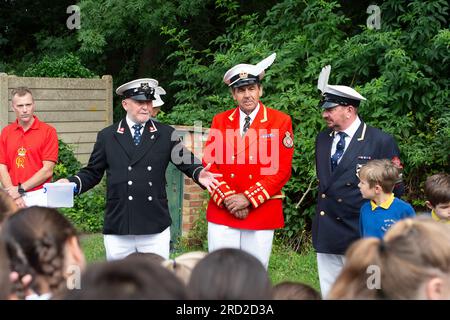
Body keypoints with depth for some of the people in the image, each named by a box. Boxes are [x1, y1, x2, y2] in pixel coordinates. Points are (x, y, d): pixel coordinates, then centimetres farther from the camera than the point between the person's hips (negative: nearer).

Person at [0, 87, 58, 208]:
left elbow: (47, 170, -6)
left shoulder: (48, 131, -2)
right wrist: (14, 195, -8)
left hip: (39, 196, -3)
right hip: (12, 198, 3)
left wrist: (20, 189, -9)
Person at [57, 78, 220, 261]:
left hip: (155, 228, 0)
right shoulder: (107, 136, 8)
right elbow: (93, 172, 11)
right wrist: (72, 183, -6)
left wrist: (199, 174, -12)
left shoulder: (166, 134, 7)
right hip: (117, 229, 0)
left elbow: (186, 162, 9)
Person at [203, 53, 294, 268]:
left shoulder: (280, 122, 1)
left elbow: (281, 169, -5)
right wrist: (227, 199, -9)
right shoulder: (220, 121, 10)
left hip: (261, 214, -2)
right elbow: (210, 164, 5)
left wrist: (248, 198, -12)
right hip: (222, 212, 2)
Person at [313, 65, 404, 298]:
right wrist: (324, 204, 14)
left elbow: (394, 189, -3)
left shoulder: (381, 142, -8)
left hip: (358, 235, -6)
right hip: (325, 233, 6)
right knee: (328, 293, 10)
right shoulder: (322, 139, 11)